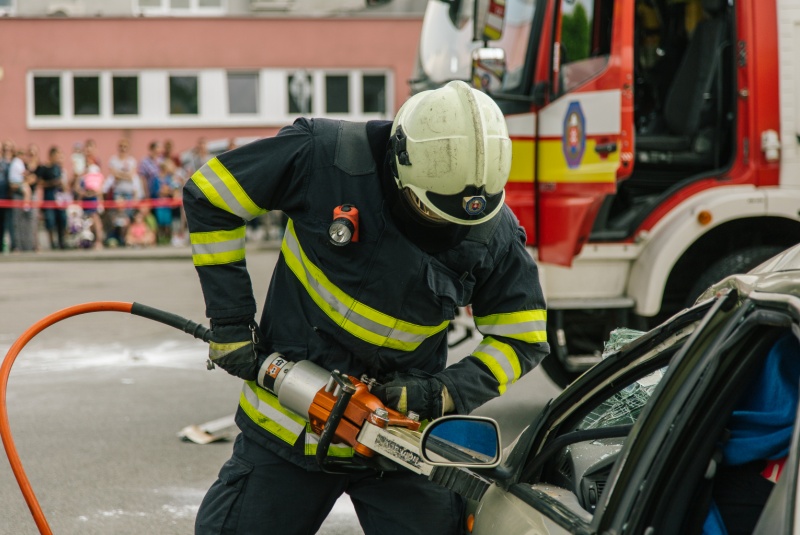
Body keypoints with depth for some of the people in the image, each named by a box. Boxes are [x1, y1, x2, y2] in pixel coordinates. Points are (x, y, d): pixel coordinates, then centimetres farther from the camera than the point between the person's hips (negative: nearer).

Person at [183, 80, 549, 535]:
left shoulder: (495, 234, -12)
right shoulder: (323, 156, -18)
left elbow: (523, 337, 0)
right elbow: (209, 195, -7)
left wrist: (446, 394, -17)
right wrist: (230, 322, -8)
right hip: (290, 425, -1)